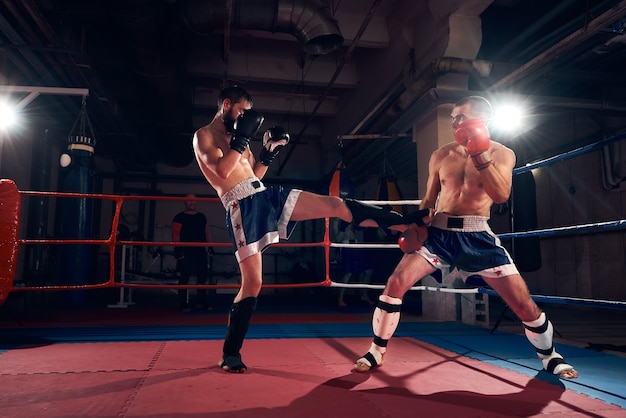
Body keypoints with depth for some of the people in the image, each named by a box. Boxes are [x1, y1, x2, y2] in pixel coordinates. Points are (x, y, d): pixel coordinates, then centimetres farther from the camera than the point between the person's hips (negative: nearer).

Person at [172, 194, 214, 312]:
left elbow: (207, 232, 20)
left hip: (200, 251, 5)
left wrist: (210, 246, 12)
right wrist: (177, 248, -17)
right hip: (185, 252, -5)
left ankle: (202, 302, 16)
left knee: (203, 277, 7)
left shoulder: (202, 217, 16)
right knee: (184, 278, -1)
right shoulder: (179, 217, -1)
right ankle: (183, 304, 5)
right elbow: (175, 234, -7)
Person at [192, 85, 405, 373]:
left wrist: (268, 151, 12)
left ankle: (402, 222, 5)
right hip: (243, 209, -6)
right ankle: (230, 353, 9)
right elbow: (222, 170, -16)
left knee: (335, 205, -2)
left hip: (267, 195, 7)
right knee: (252, 282, -7)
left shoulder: (236, 136, 23)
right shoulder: (203, 135, 2)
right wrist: (243, 137, -12)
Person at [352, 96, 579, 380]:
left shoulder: (501, 154, 1)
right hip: (438, 233, 2)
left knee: (523, 303, -1)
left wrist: (480, 154, -22)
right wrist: (416, 225, -1)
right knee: (395, 284, -14)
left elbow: (501, 196, -17)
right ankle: (377, 352, 4)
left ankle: (549, 357, 30)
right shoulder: (441, 155, 7)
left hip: (477, 237, -1)